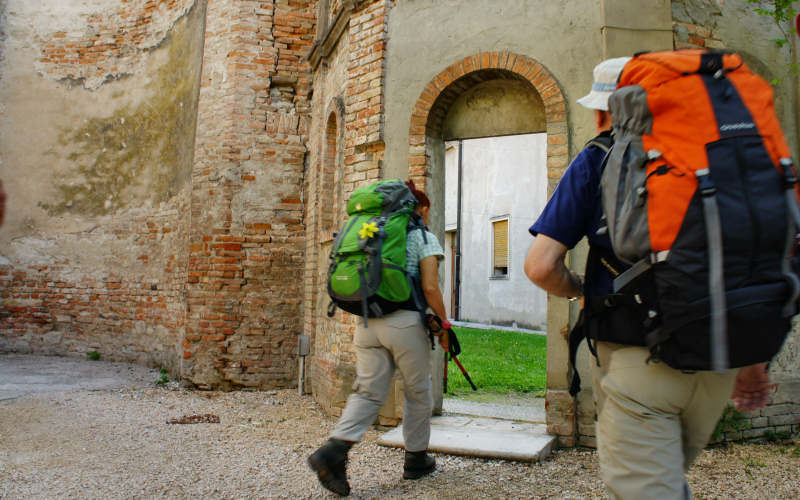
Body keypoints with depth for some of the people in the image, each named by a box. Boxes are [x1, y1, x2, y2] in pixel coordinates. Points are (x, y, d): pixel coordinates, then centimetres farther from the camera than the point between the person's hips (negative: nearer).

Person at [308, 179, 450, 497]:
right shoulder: (424, 238, 0)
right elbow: (430, 288, -9)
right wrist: (443, 326, 2)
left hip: (367, 323, 5)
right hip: (404, 322, -5)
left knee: (368, 392, 9)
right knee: (418, 393, 13)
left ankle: (334, 450, -9)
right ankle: (416, 460, 26)